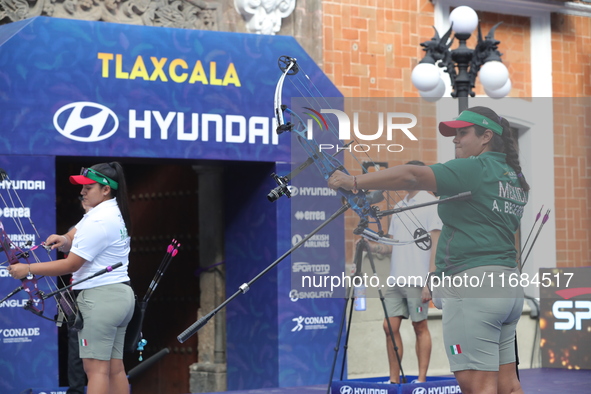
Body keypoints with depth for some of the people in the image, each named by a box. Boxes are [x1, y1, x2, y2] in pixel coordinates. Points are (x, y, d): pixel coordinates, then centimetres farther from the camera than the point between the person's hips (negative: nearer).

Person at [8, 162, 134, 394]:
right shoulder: (113, 212, 13)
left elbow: (71, 264, -15)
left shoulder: (99, 221, -17)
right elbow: (74, 240, 13)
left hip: (100, 297, -10)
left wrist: (28, 269, -10)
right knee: (115, 368, 8)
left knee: (96, 368, -11)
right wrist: (63, 240, -11)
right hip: (120, 295, 10)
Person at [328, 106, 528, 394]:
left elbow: (413, 177, -19)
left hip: (472, 285, -10)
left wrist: (355, 182, -18)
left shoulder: (475, 169, -10)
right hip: (509, 287, 10)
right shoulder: (514, 178, 18)